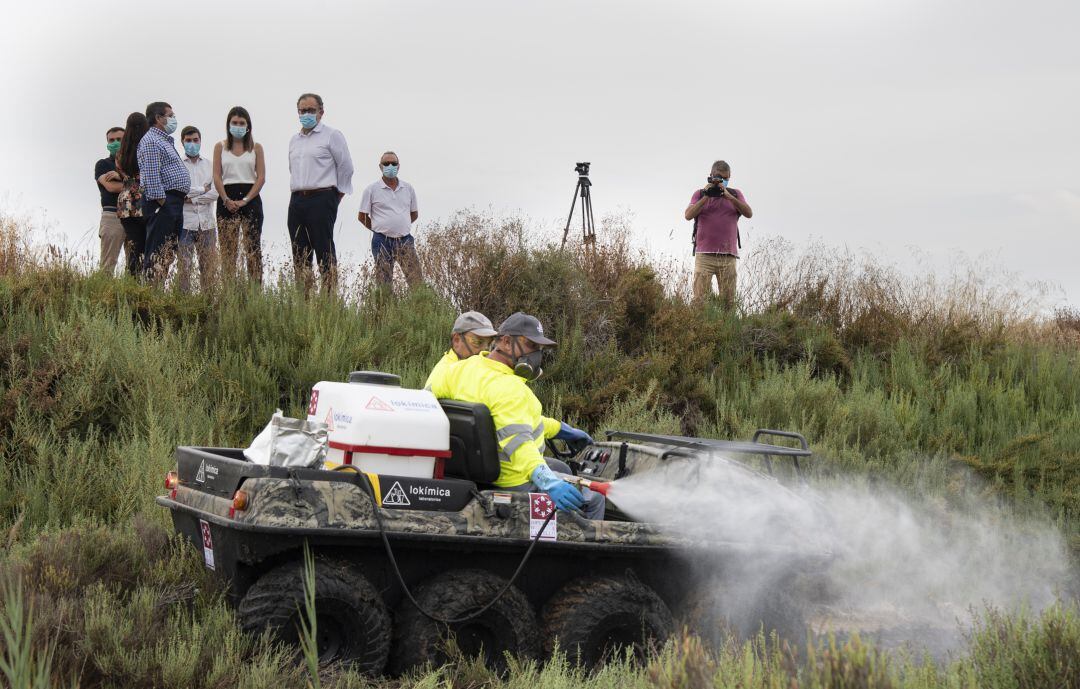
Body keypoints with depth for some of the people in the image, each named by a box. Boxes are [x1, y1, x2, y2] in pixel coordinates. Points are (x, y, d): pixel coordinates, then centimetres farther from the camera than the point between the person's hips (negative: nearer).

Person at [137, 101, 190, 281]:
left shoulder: (166, 141, 24)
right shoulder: (151, 141, -10)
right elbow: (151, 175, -18)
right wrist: (161, 201, -21)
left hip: (175, 203, 10)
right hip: (163, 202, -10)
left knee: (169, 252, 9)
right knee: (158, 253, -12)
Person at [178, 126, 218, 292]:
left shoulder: (210, 165, 14)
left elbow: (216, 192, 1)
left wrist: (192, 199, -7)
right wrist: (203, 189, -2)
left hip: (206, 223, 2)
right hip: (185, 223, -2)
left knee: (209, 266, 0)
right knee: (184, 265, -7)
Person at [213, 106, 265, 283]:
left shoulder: (256, 148, 8)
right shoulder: (220, 147, 10)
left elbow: (261, 177, 1)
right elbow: (217, 177, 3)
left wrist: (245, 200, -9)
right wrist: (227, 200, -9)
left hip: (250, 198, -1)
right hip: (226, 199, 1)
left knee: (252, 246, -6)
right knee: (227, 248, -1)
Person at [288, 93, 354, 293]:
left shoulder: (331, 135, 0)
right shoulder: (294, 140, 19)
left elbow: (346, 167, -1)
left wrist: (336, 196, 1)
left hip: (321, 199, -7)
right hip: (297, 200, 7)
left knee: (324, 252, -10)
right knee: (299, 254, 5)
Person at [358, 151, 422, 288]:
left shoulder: (408, 188, 10)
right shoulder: (372, 189, 1)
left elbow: (414, 214, 21)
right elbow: (362, 216, 6)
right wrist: (379, 229, 10)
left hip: (405, 240, 2)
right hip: (382, 241, -2)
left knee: (416, 280, -12)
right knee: (384, 282, -1)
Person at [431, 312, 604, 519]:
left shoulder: (461, 368, -3)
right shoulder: (508, 388, -29)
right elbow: (517, 441, -42)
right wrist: (548, 482, -54)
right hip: (519, 483, -9)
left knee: (562, 470, 30)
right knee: (594, 499, 0)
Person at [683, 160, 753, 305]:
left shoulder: (735, 194, 16)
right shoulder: (700, 194, 13)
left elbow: (749, 213, 0)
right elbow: (688, 215, -1)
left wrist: (729, 197, -9)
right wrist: (706, 197, -8)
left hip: (728, 256, 1)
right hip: (704, 255, -1)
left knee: (728, 301, -3)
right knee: (700, 299, -11)